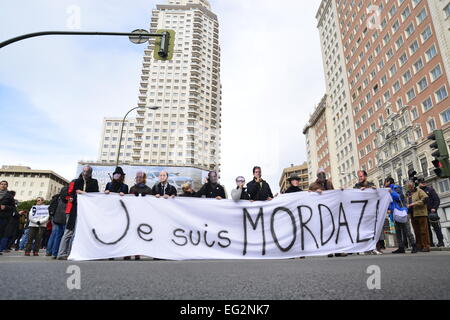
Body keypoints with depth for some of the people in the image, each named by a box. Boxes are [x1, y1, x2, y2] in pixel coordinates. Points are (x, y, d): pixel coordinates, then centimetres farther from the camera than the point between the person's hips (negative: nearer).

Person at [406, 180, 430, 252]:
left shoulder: (419, 191, 2)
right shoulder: (407, 194, 18)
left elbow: (425, 199, -12)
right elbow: (407, 203, 25)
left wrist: (414, 203, -16)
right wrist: (407, 206, 3)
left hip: (421, 213, -6)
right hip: (412, 215, 6)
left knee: (423, 230, -5)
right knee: (416, 231, 8)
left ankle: (426, 246, -1)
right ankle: (419, 246, 13)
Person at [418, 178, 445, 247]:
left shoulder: (430, 189, 2)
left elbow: (437, 199, -4)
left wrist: (434, 208, -15)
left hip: (431, 211, -5)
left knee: (436, 227, -2)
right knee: (427, 228, 6)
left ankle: (440, 241, 5)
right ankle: (430, 243, 11)